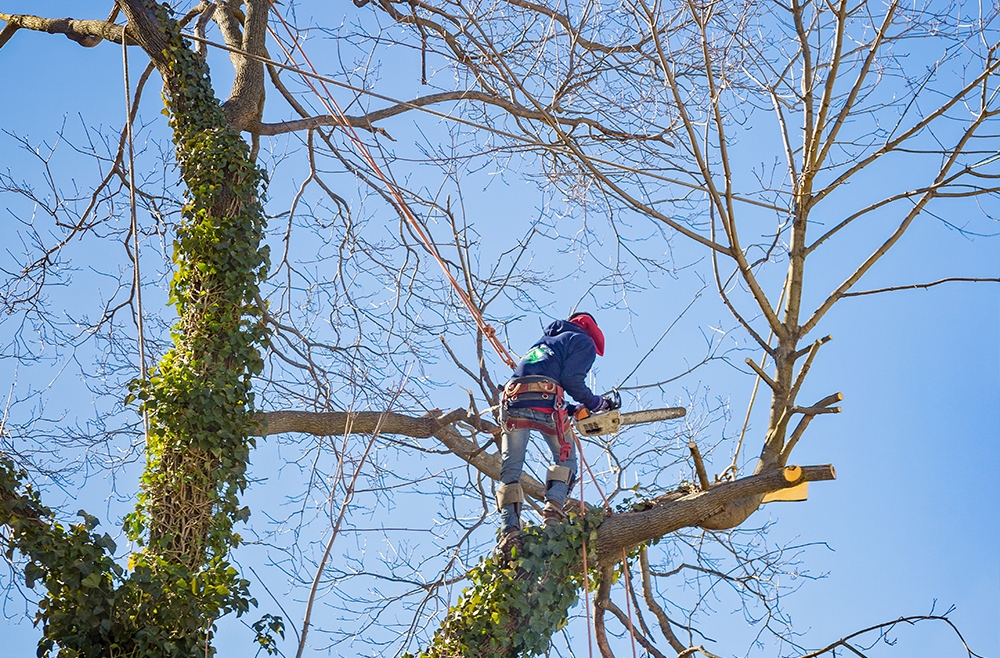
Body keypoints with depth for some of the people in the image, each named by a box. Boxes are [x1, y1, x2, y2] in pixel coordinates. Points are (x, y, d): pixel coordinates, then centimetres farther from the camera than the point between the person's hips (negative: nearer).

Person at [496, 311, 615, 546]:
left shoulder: (545, 340, 39)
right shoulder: (583, 342, 17)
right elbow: (572, 379, -1)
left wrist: (570, 410, 26)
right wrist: (597, 403, 14)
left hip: (513, 399, 5)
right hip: (545, 402, -5)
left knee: (510, 469, 3)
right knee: (565, 459, 11)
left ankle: (509, 528, -12)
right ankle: (554, 507, -12)